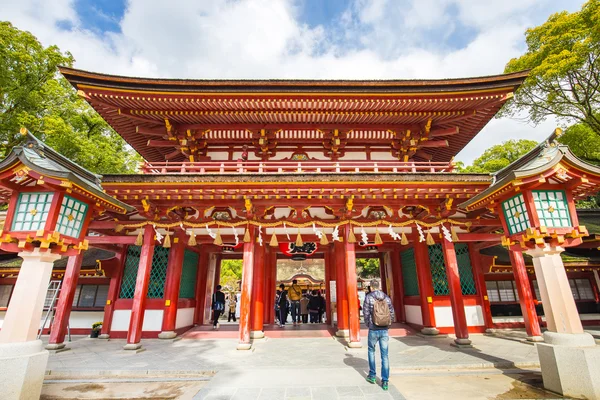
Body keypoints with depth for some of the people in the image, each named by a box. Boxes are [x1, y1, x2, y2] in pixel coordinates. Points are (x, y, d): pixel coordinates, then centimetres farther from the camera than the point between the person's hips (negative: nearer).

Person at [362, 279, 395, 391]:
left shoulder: (368, 297, -9)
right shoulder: (387, 297, 1)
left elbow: (366, 313, -9)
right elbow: (392, 312, 3)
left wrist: (368, 325, 7)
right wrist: (386, 325, 13)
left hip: (373, 330, -2)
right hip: (385, 330, 2)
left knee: (371, 351, 20)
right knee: (385, 355, 9)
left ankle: (372, 376, 27)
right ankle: (385, 381, 10)